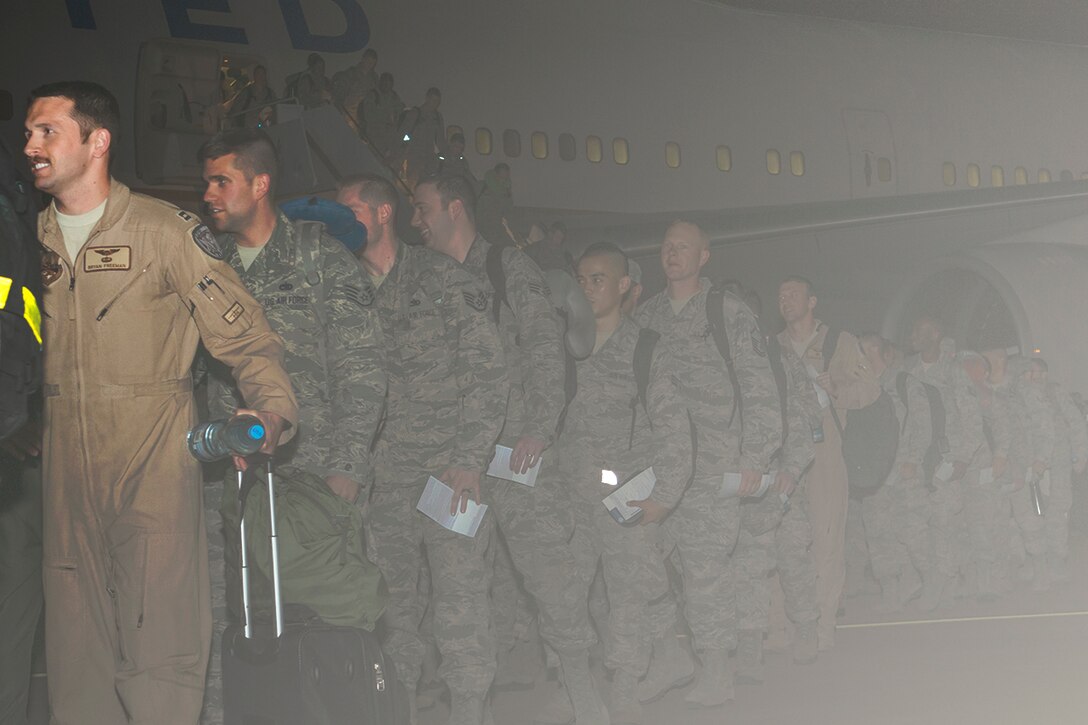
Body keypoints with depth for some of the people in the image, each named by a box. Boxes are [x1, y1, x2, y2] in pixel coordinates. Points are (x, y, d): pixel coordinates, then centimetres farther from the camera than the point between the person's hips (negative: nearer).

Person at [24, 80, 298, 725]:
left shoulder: (165, 230, -4)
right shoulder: (33, 238, 11)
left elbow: (242, 332, -4)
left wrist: (271, 411, -18)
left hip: (154, 462, -5)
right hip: (67, 470, 5)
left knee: (159, 647, -7)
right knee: (77, 647, 9)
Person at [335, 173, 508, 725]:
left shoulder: (442, 278, -2)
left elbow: (488, 373, -5)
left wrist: (470, 461, -13)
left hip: (449, 472, -4)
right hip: (383, 479, 4)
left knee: (460, 607, -5)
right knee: (393, 604, 7)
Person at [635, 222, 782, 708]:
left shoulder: (729, 313, 2)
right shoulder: (646, 316, 15)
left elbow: (759, 390, -1)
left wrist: (754, 457, -8)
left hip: (710, 463, -4)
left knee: (705, 567, -5)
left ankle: (717, 672, 7)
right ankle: (669, 655, 15)